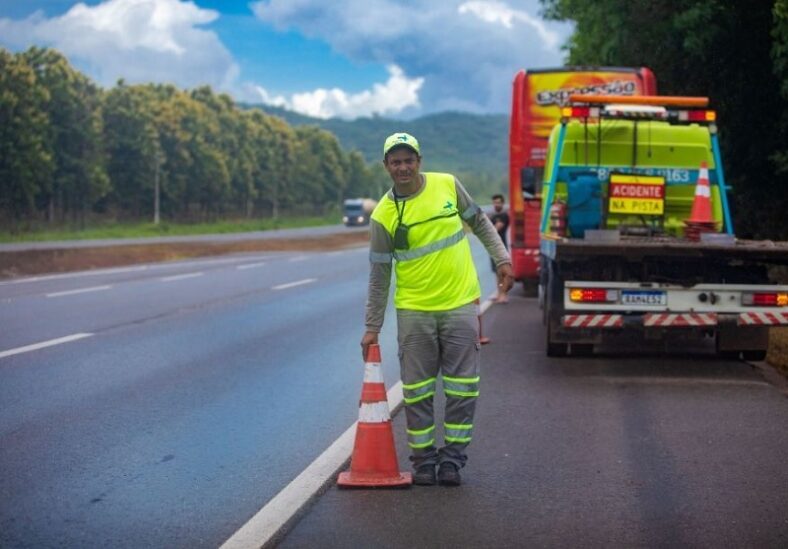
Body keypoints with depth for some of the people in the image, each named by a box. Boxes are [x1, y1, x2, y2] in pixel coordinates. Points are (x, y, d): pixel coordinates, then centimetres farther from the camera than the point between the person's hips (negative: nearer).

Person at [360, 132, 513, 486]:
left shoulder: (448, 186, 0)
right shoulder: (383, 215, -5)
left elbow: (479, 222, 15)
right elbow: (379, 275, 0)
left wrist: (501, 258, 4)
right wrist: (372, 327, 0)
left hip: (460, 304, 1)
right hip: (414, 311, -1)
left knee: (462, 387, 2)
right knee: (417, 390, 3)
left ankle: (453, 458, 11)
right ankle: (423, 459, 15)